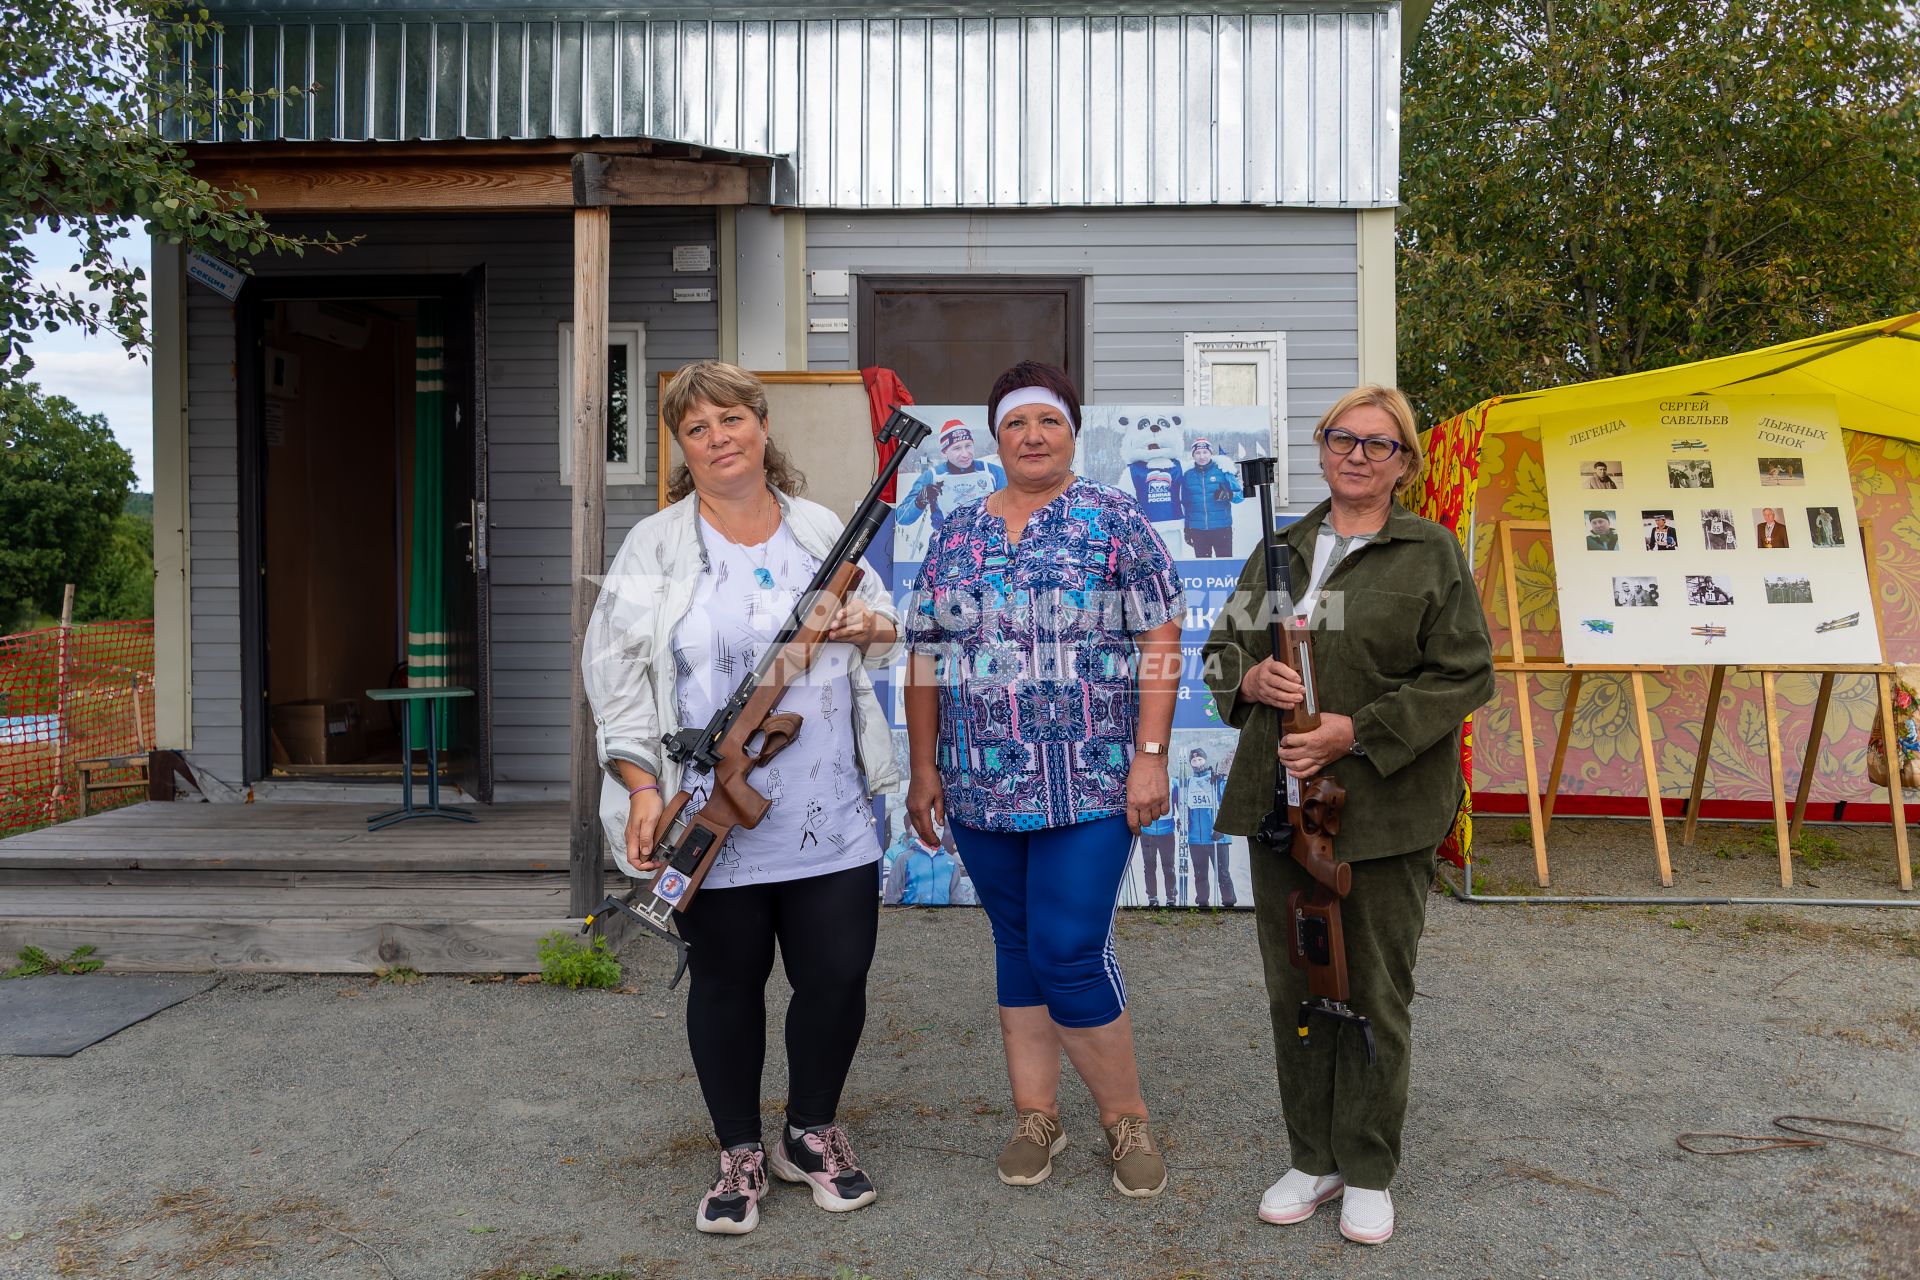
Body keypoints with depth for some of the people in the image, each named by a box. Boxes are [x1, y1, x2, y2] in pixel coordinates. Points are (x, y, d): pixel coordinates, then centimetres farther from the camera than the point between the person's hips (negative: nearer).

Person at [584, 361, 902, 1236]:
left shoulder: (825, 531, 9)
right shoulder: (655, 547, 2)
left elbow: (887, 627, 19)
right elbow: (616, 672, -2)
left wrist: (870, 625, -6)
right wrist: (643, 788, -11)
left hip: (831, 823, 2)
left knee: (838, 977, 7)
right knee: (727, 984, 11)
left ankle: (811, 1132, 32)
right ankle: (739, 1153, 31)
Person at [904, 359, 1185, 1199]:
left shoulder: (1113, 522, 0)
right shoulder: (955, 537, 11)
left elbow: (1160, 639, -4)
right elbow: (925, 658, 12)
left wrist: (1150, 755, -11)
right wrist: (924, 768, 8)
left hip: (1089, 784, -4)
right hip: (981, 787, 4)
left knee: (1070, 954, -6)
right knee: (1016, 947, 13)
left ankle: (1127, 1117, 16)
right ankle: (1035, 1115, 28)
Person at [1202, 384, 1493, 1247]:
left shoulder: (1432, 553, -1)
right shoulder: (1281, 549, 13)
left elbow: (1465, 675, -6)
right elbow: (1220, 646, 17)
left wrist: (1358, 733, -15)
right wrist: (1250, 678, -7)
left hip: (1385, 812, -4)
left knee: (1375, 994, 6)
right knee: (1293, 987, 11)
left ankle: (1368, 1173, 24)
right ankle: (1313, 1159, 28)